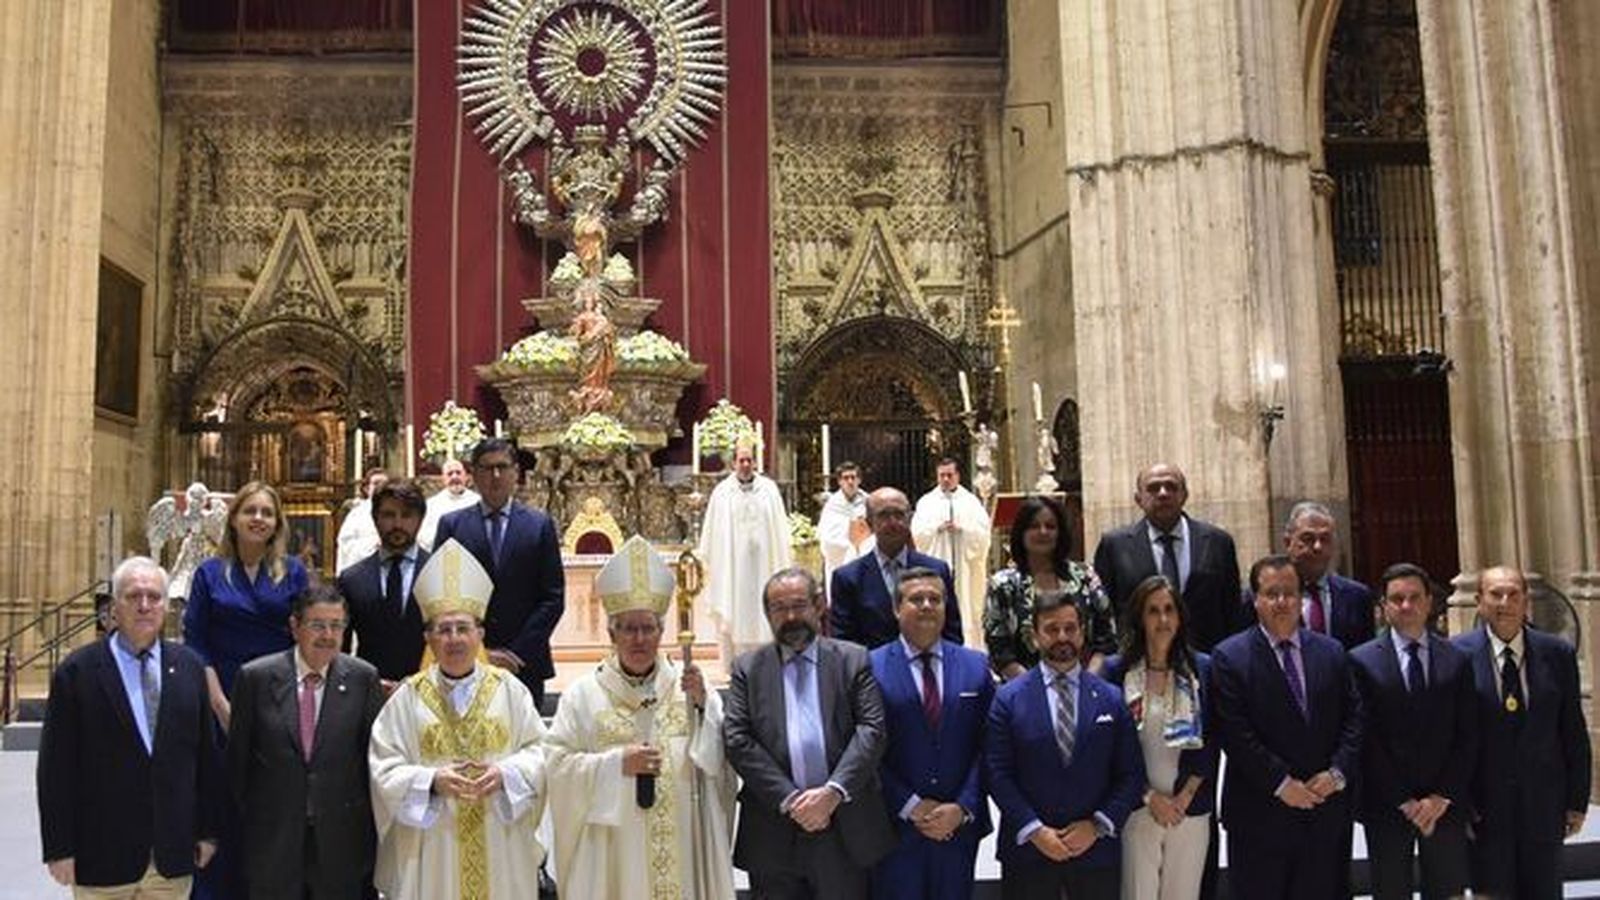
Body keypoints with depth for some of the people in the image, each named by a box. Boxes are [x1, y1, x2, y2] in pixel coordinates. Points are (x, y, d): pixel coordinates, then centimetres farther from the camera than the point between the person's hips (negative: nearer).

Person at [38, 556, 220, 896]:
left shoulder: (189, 667, 5)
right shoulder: (77, 672, -5)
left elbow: (206, 754, 7)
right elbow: (57, 768, -4)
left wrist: (208, 829, 6)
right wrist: (60, 849, -6)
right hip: (103, 854, -2)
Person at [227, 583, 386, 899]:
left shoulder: (363, 678, -3)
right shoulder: (255, 677, -3)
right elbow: (237, 757, 4)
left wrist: (365, 819, 3)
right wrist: (250, 816, 6)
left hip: (342, 839, 0)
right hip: (273, 839, 0)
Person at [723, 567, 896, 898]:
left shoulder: (853, 660, 6)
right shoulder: (748, 668, 7)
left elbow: (871, 730, -3)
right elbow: (737, 740, -3)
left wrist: (833, 792, -15)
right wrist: (788, 799, -12)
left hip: (845, 828, 0)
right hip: (774, 832, 1)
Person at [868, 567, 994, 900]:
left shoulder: (975, 666, 6)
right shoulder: (872, 668, -3)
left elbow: (986, 746, 3)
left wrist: (963, 808, -7)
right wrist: (910, 807, -11)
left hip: (960, 824, 3)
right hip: (895, 826, -2)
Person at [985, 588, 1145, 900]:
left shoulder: (1112, 698, 4)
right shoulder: (1008, 698, -1)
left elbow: (1132, 774, 2)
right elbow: (998, 774, -5)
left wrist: (1098, 825, -8)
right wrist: (1034, 830, -12)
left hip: (1096, 848, 1)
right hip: (1027, 849, -1)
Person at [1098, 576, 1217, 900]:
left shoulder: (1202, 668, 4)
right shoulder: (1117, 670, -1)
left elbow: (1211, 742, 5)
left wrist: (1185, 797, -4)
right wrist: (1150, 797, -7)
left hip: (1190, 809, 2)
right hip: (1136, 810, -2)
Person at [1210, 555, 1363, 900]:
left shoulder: (1331, 652, 10)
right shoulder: (1230, 657, -5)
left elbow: (1353, 717, 7)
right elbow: (1235, 734, -11)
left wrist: (1338, 773, -7)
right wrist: (1282, 783, -13)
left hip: (1327, 812, 4)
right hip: (1261, 814, -4)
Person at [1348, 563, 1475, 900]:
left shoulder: (1457, 660, 6)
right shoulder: (1361, 661, -2)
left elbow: (1468, 737, 3)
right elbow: (1366, 739, -5)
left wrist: (1442, 797, -5)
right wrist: (1403, 801, -8)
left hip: (1446, 805, 2)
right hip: (1386, 807, -2)